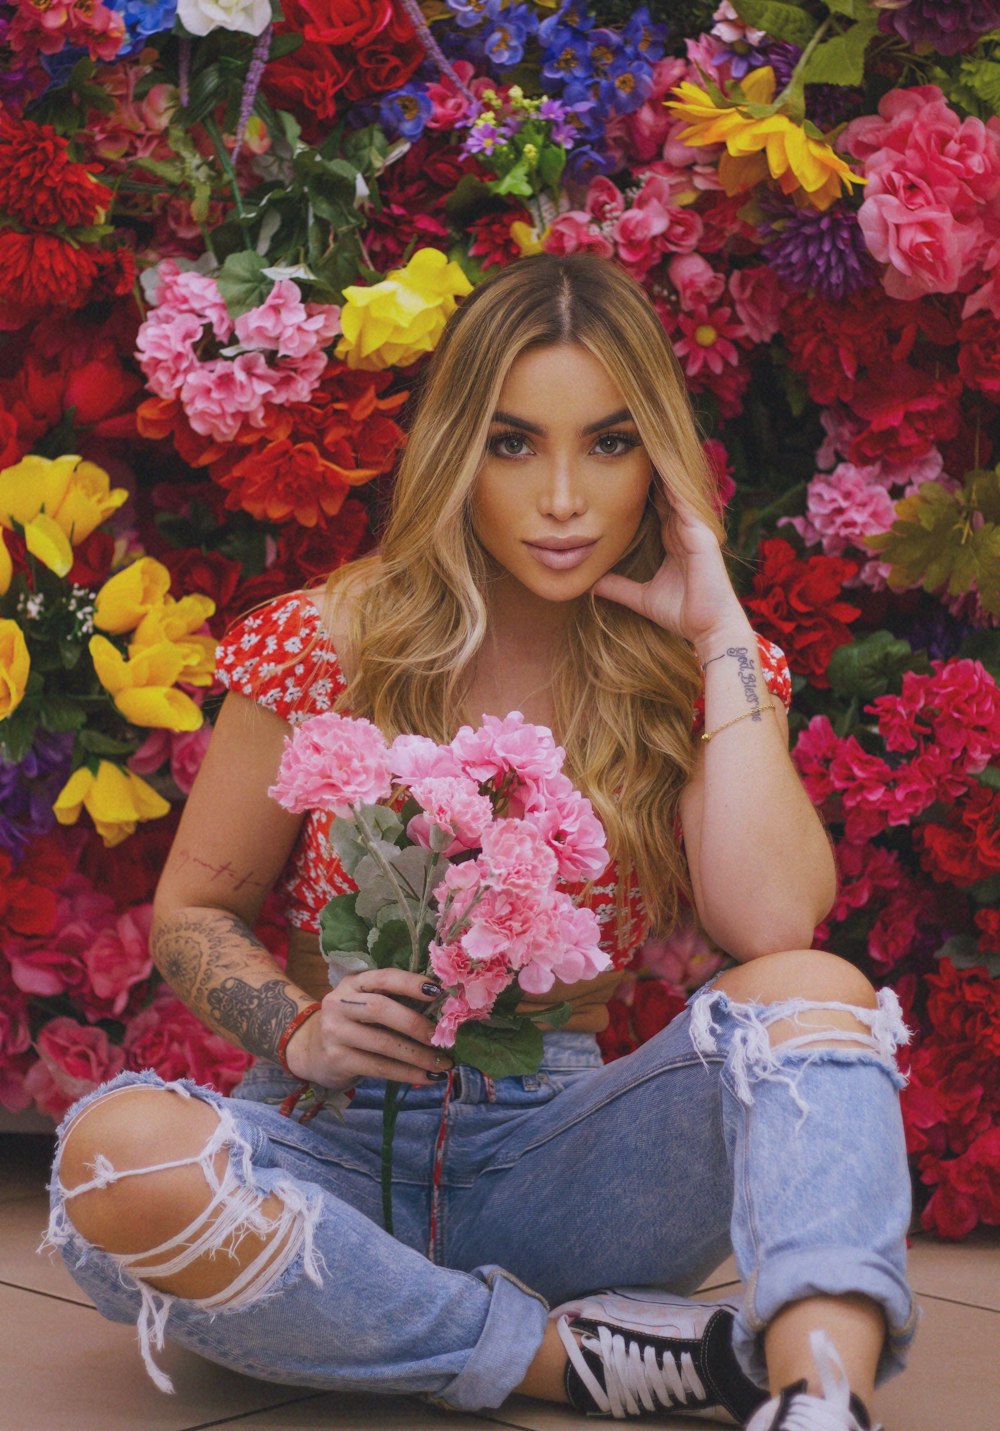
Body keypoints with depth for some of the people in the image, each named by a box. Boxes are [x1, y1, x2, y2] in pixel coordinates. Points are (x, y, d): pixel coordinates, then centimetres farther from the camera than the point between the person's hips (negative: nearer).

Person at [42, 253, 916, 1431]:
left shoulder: (695, 675, 2)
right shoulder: (320, 649, -2)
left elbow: (772, 924, -17)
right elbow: (193, 913, 6)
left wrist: (721, 635, -12)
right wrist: (299, 1031, -15)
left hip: (560, 1150, 1)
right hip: (340, 1143, 0)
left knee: (814, 992, -25)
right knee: (119, 1151, -33)